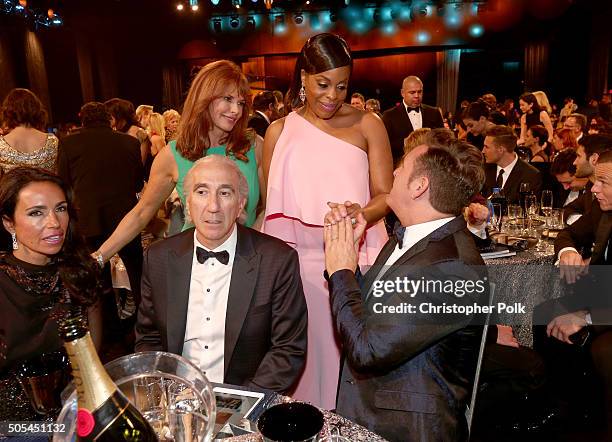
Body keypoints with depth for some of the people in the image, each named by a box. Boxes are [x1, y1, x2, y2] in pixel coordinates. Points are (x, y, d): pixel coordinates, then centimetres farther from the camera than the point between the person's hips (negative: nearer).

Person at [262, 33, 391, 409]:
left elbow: (385, 195, 0)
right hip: (299, 264, 1)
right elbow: (271, 208, 10)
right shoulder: (279, 132, 7)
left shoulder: (367, 125, 3)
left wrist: (359, 216, -21)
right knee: (305, 357, 8)